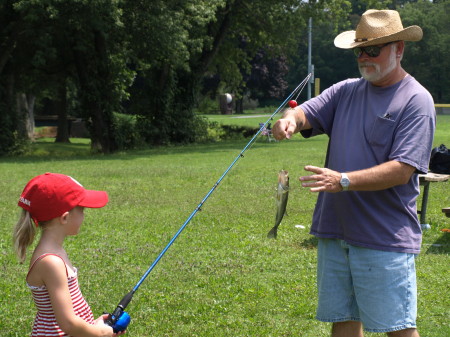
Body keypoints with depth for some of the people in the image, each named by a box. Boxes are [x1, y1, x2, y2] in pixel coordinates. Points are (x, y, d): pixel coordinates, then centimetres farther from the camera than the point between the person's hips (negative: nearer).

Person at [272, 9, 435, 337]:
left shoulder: (416, 100, -8)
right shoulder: (346, 91, 12)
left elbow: (402, 170, -17)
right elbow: (307, 113, 0)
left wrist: (344, 181, -27)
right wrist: (290, 119, -25)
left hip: (385, 239, -6)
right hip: (335, 231, 6)